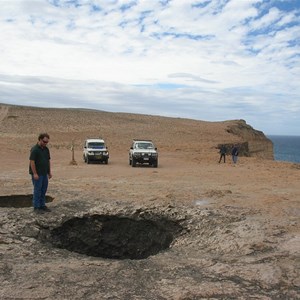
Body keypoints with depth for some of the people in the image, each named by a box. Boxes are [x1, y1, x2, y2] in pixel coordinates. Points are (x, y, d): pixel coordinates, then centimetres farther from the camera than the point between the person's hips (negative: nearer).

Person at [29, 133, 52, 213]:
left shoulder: (46, 149, 9)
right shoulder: (34, 149, -15)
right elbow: (32, 162, -17)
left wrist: (49, 172, 12)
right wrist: (35, 173, -19)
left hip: (44, 173, 8)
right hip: (37, 174, -7)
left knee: (44, 190, 11)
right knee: (37, 190, -2)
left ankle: (42, 205, 20)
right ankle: (36, 207, 6)